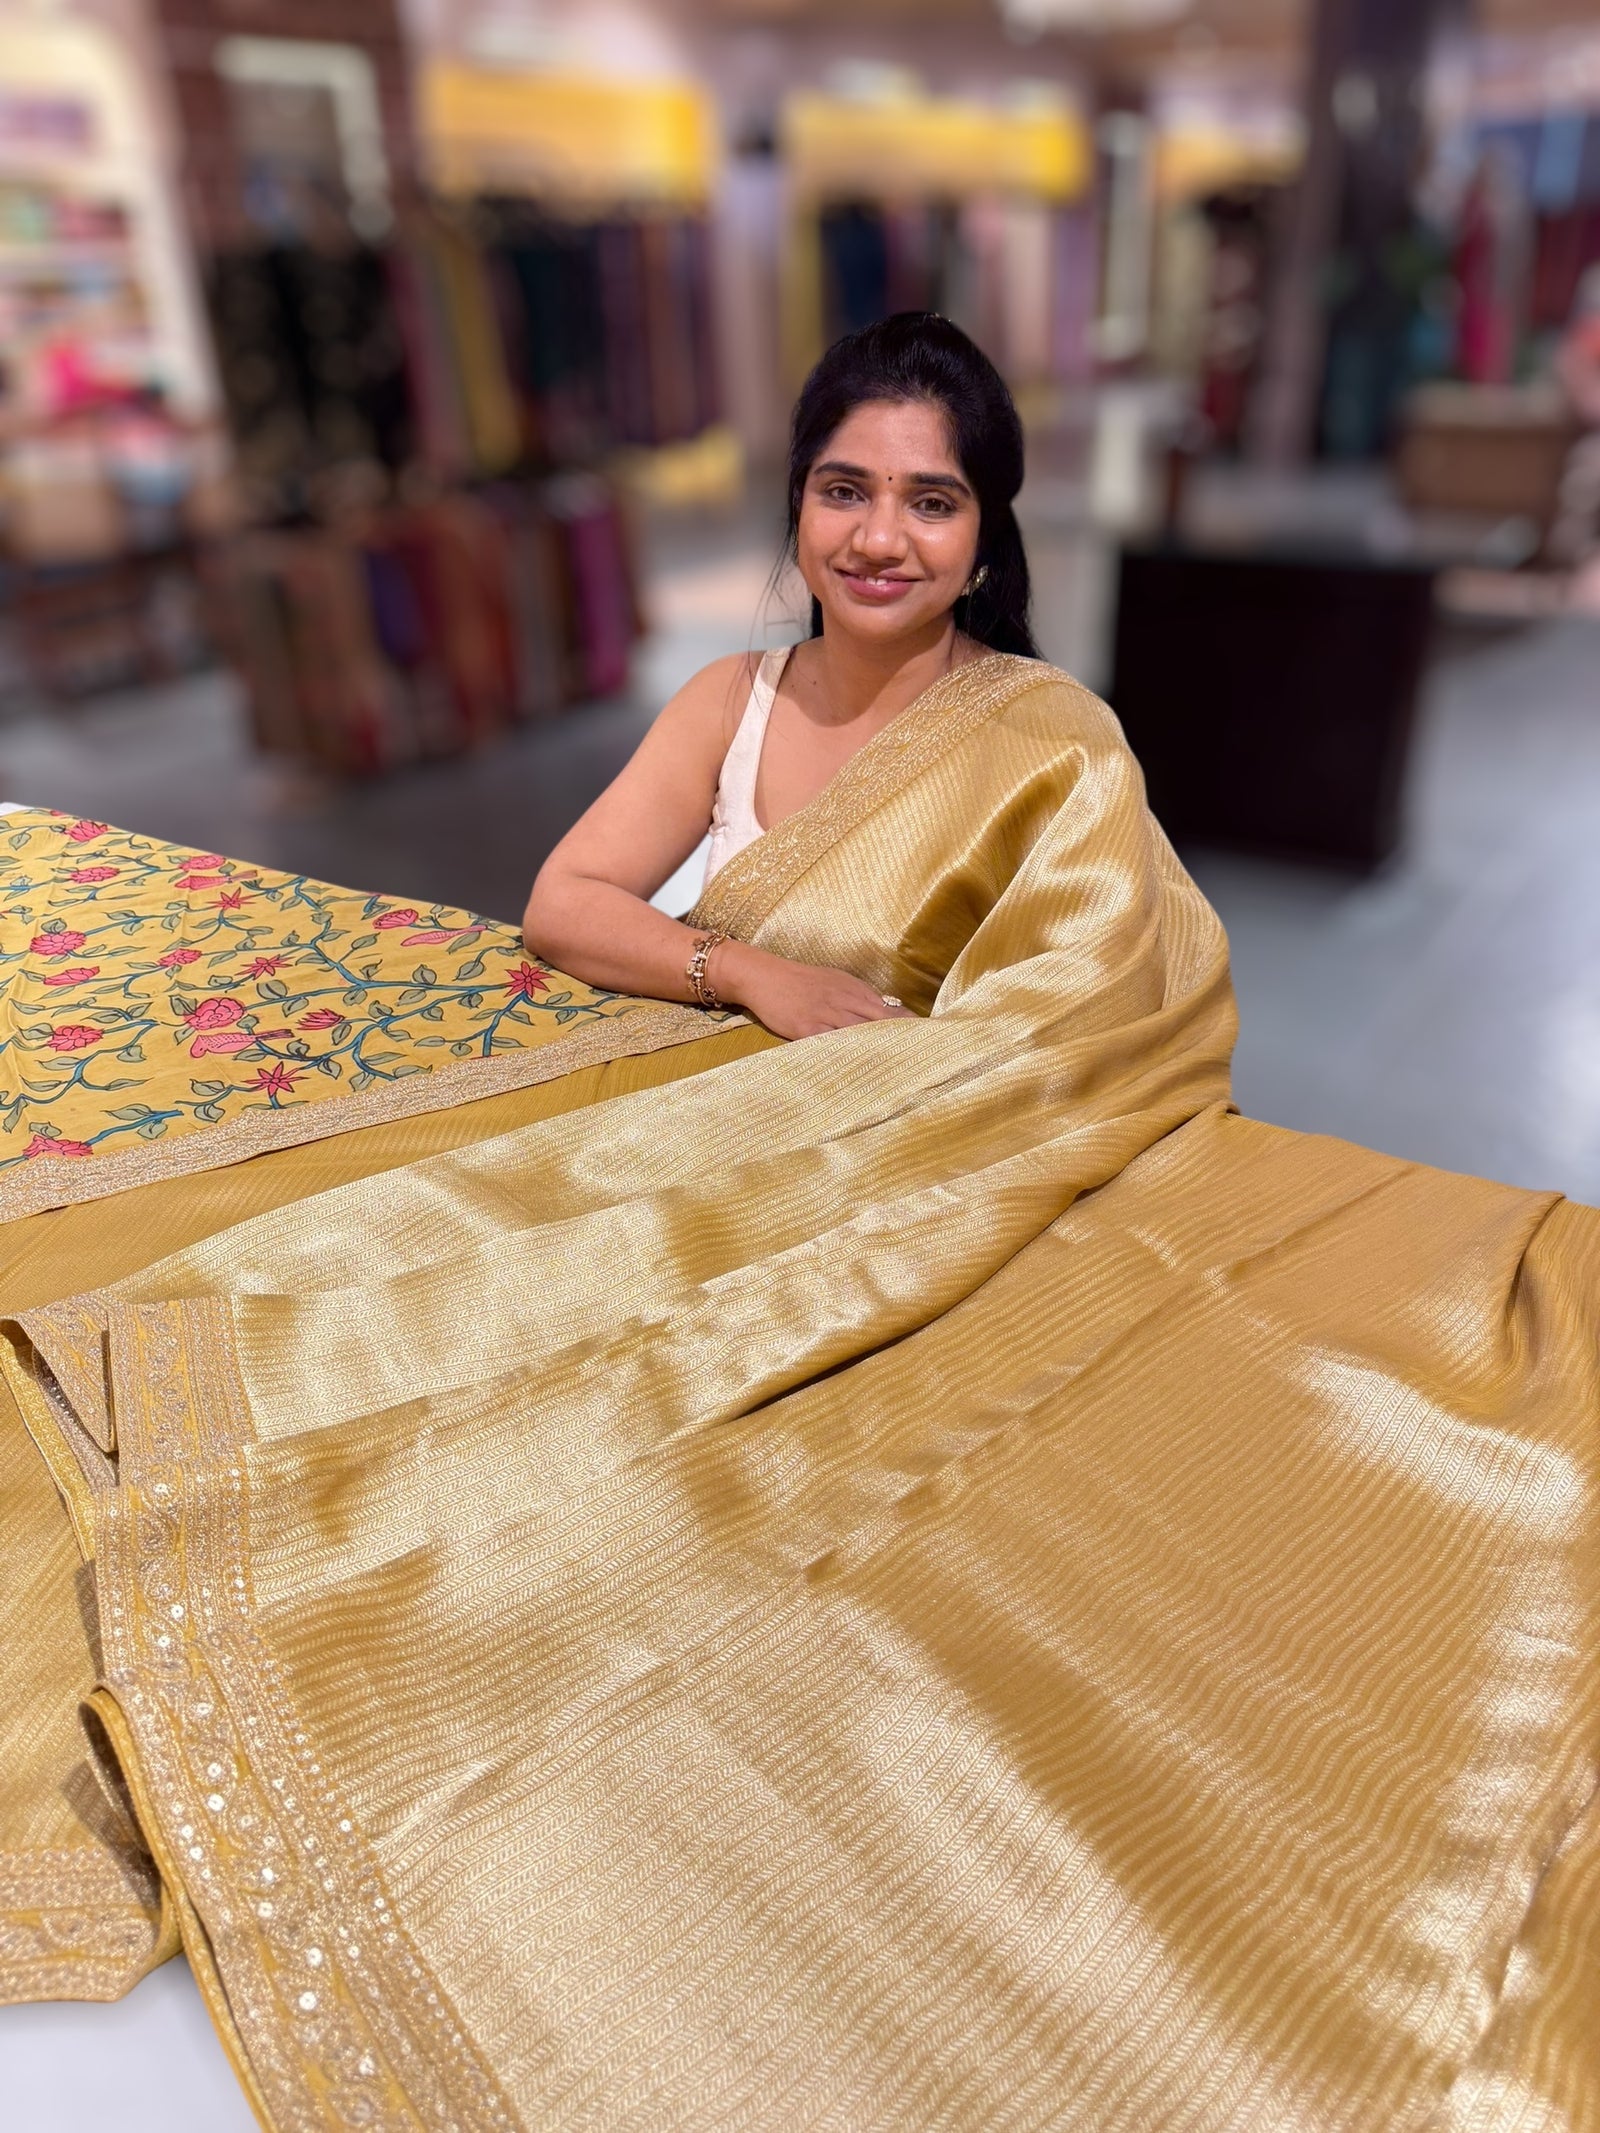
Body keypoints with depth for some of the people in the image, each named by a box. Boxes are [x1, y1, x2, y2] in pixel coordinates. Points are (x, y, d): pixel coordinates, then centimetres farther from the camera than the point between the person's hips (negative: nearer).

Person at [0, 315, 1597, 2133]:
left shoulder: (1055, 752, -6)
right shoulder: (735, 703, 8)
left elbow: (1047, 1060, -15)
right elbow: (559, 905, 3)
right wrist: (752, 970, -15)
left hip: (921, 1223, -4)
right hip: (699, 1151, 5)